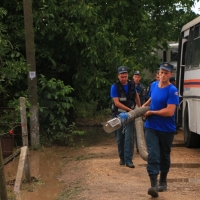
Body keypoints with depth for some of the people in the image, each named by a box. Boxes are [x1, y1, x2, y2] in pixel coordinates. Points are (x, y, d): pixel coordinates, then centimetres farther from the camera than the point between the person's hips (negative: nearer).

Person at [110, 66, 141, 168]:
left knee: (129, 137, -8)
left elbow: (136, 96, 18)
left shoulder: (131, 84, -1)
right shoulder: (115, 87, -13)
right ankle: (122, 158, 24)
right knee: (120, 138, 9)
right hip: (118, 114, -1)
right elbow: (116, 103, -20)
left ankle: (128, 160, -9)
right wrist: (129, 109, -25)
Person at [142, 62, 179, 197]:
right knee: (153, 155, -11)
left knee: (164, 156, 13)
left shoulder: (172, 90, -17)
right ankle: (154, 185, -18)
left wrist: (151, 112, -14)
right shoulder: (153, 85, 3)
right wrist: (144, 106, 12)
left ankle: (163, 182, 32)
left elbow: (169, 111, -24)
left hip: (167, 130, -3)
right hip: (151, 127, 3)